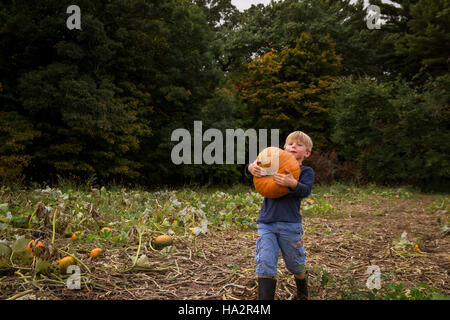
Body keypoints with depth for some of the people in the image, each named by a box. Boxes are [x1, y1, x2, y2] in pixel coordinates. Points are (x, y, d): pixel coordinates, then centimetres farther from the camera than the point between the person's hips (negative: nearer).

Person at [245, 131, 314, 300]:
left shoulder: (306, 171, 5)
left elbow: (305, 190, -14)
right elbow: (251, 173, 4)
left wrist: (292, 183, -35)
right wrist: (251, 168, -21)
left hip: (290, 224, -1)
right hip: (266, 223, 1)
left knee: (295, 264, 14)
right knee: (264, 264, -7)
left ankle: (302, 293, 42)